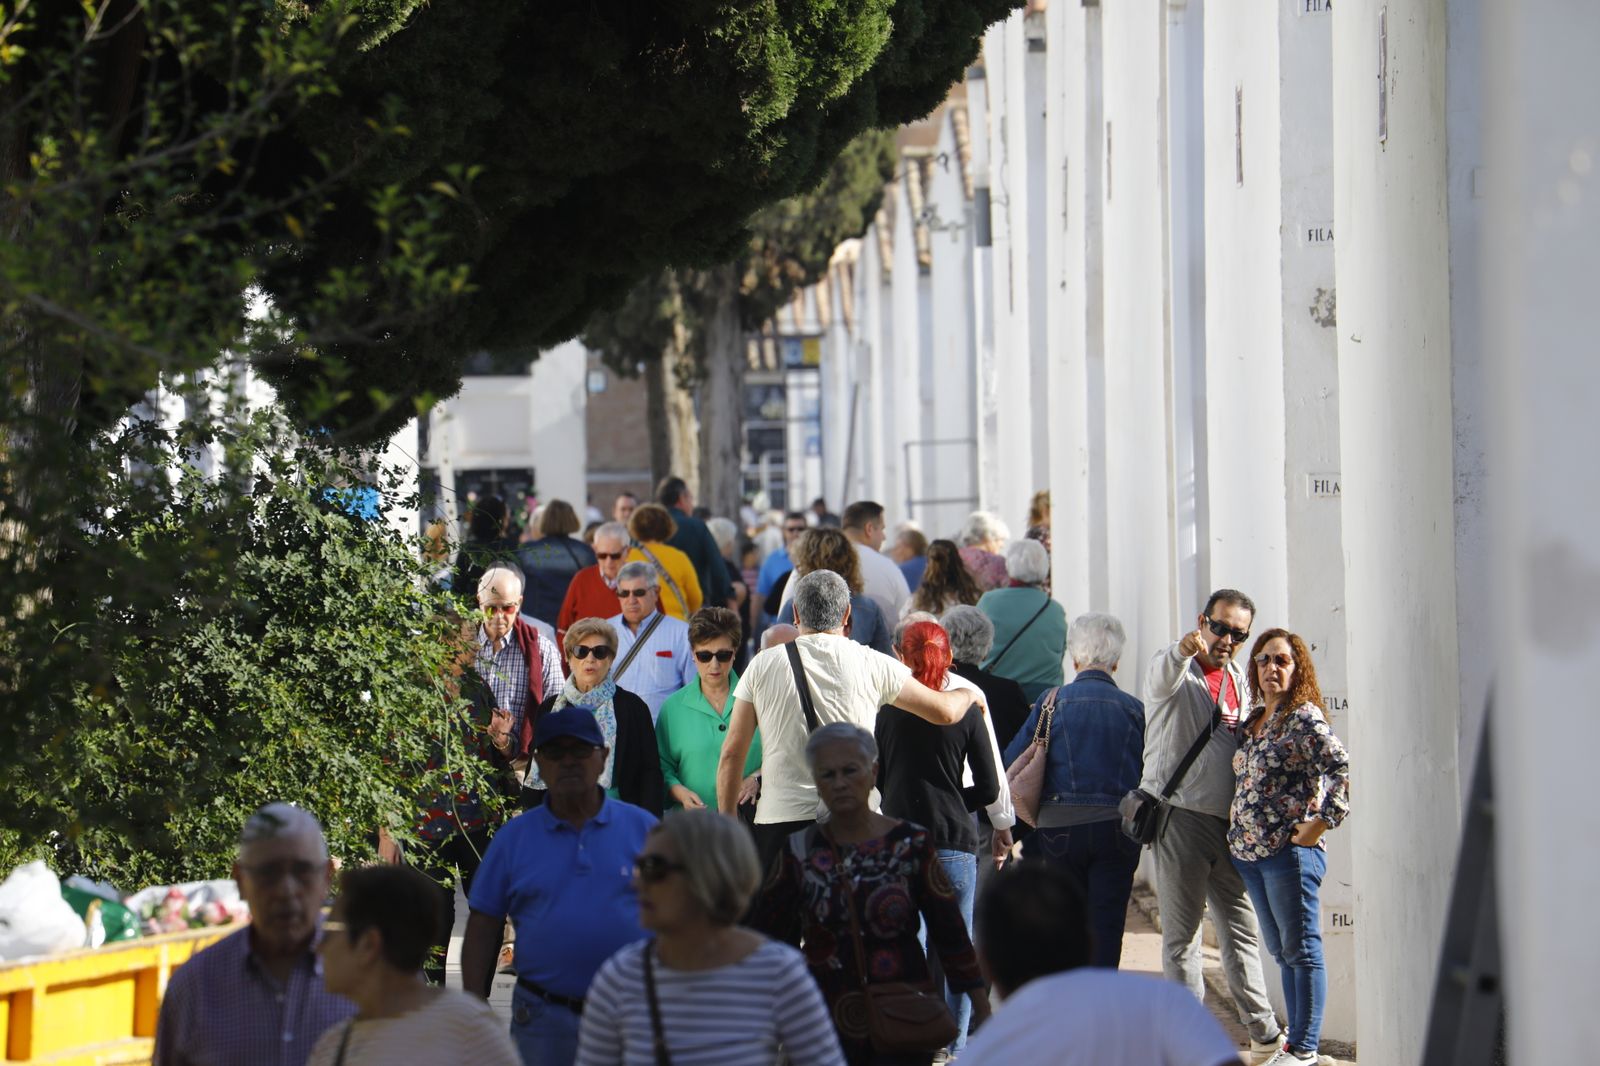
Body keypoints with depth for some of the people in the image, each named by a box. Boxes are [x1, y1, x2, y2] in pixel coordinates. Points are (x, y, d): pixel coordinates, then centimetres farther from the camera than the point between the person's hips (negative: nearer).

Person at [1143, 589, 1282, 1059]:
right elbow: (1163, 679, -30)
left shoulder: (1238, 680, 15)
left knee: (1241, 930, 10)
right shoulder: (1174, 671, -5)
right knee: (1181, 936, -2)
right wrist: (1184, 649, -53)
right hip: (1180, 817, -6)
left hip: (1230, 824, 6)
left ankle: (1264, 1033, 15)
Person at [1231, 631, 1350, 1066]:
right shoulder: (1253, 722, 15)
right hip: (1248, 851, 9)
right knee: (1281, 952, 13)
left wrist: (1322, 821, -19)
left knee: (1301, 950, -2)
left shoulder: (1304, 718, -10)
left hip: (1290, 851, -9)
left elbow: (1341, 768, -20)